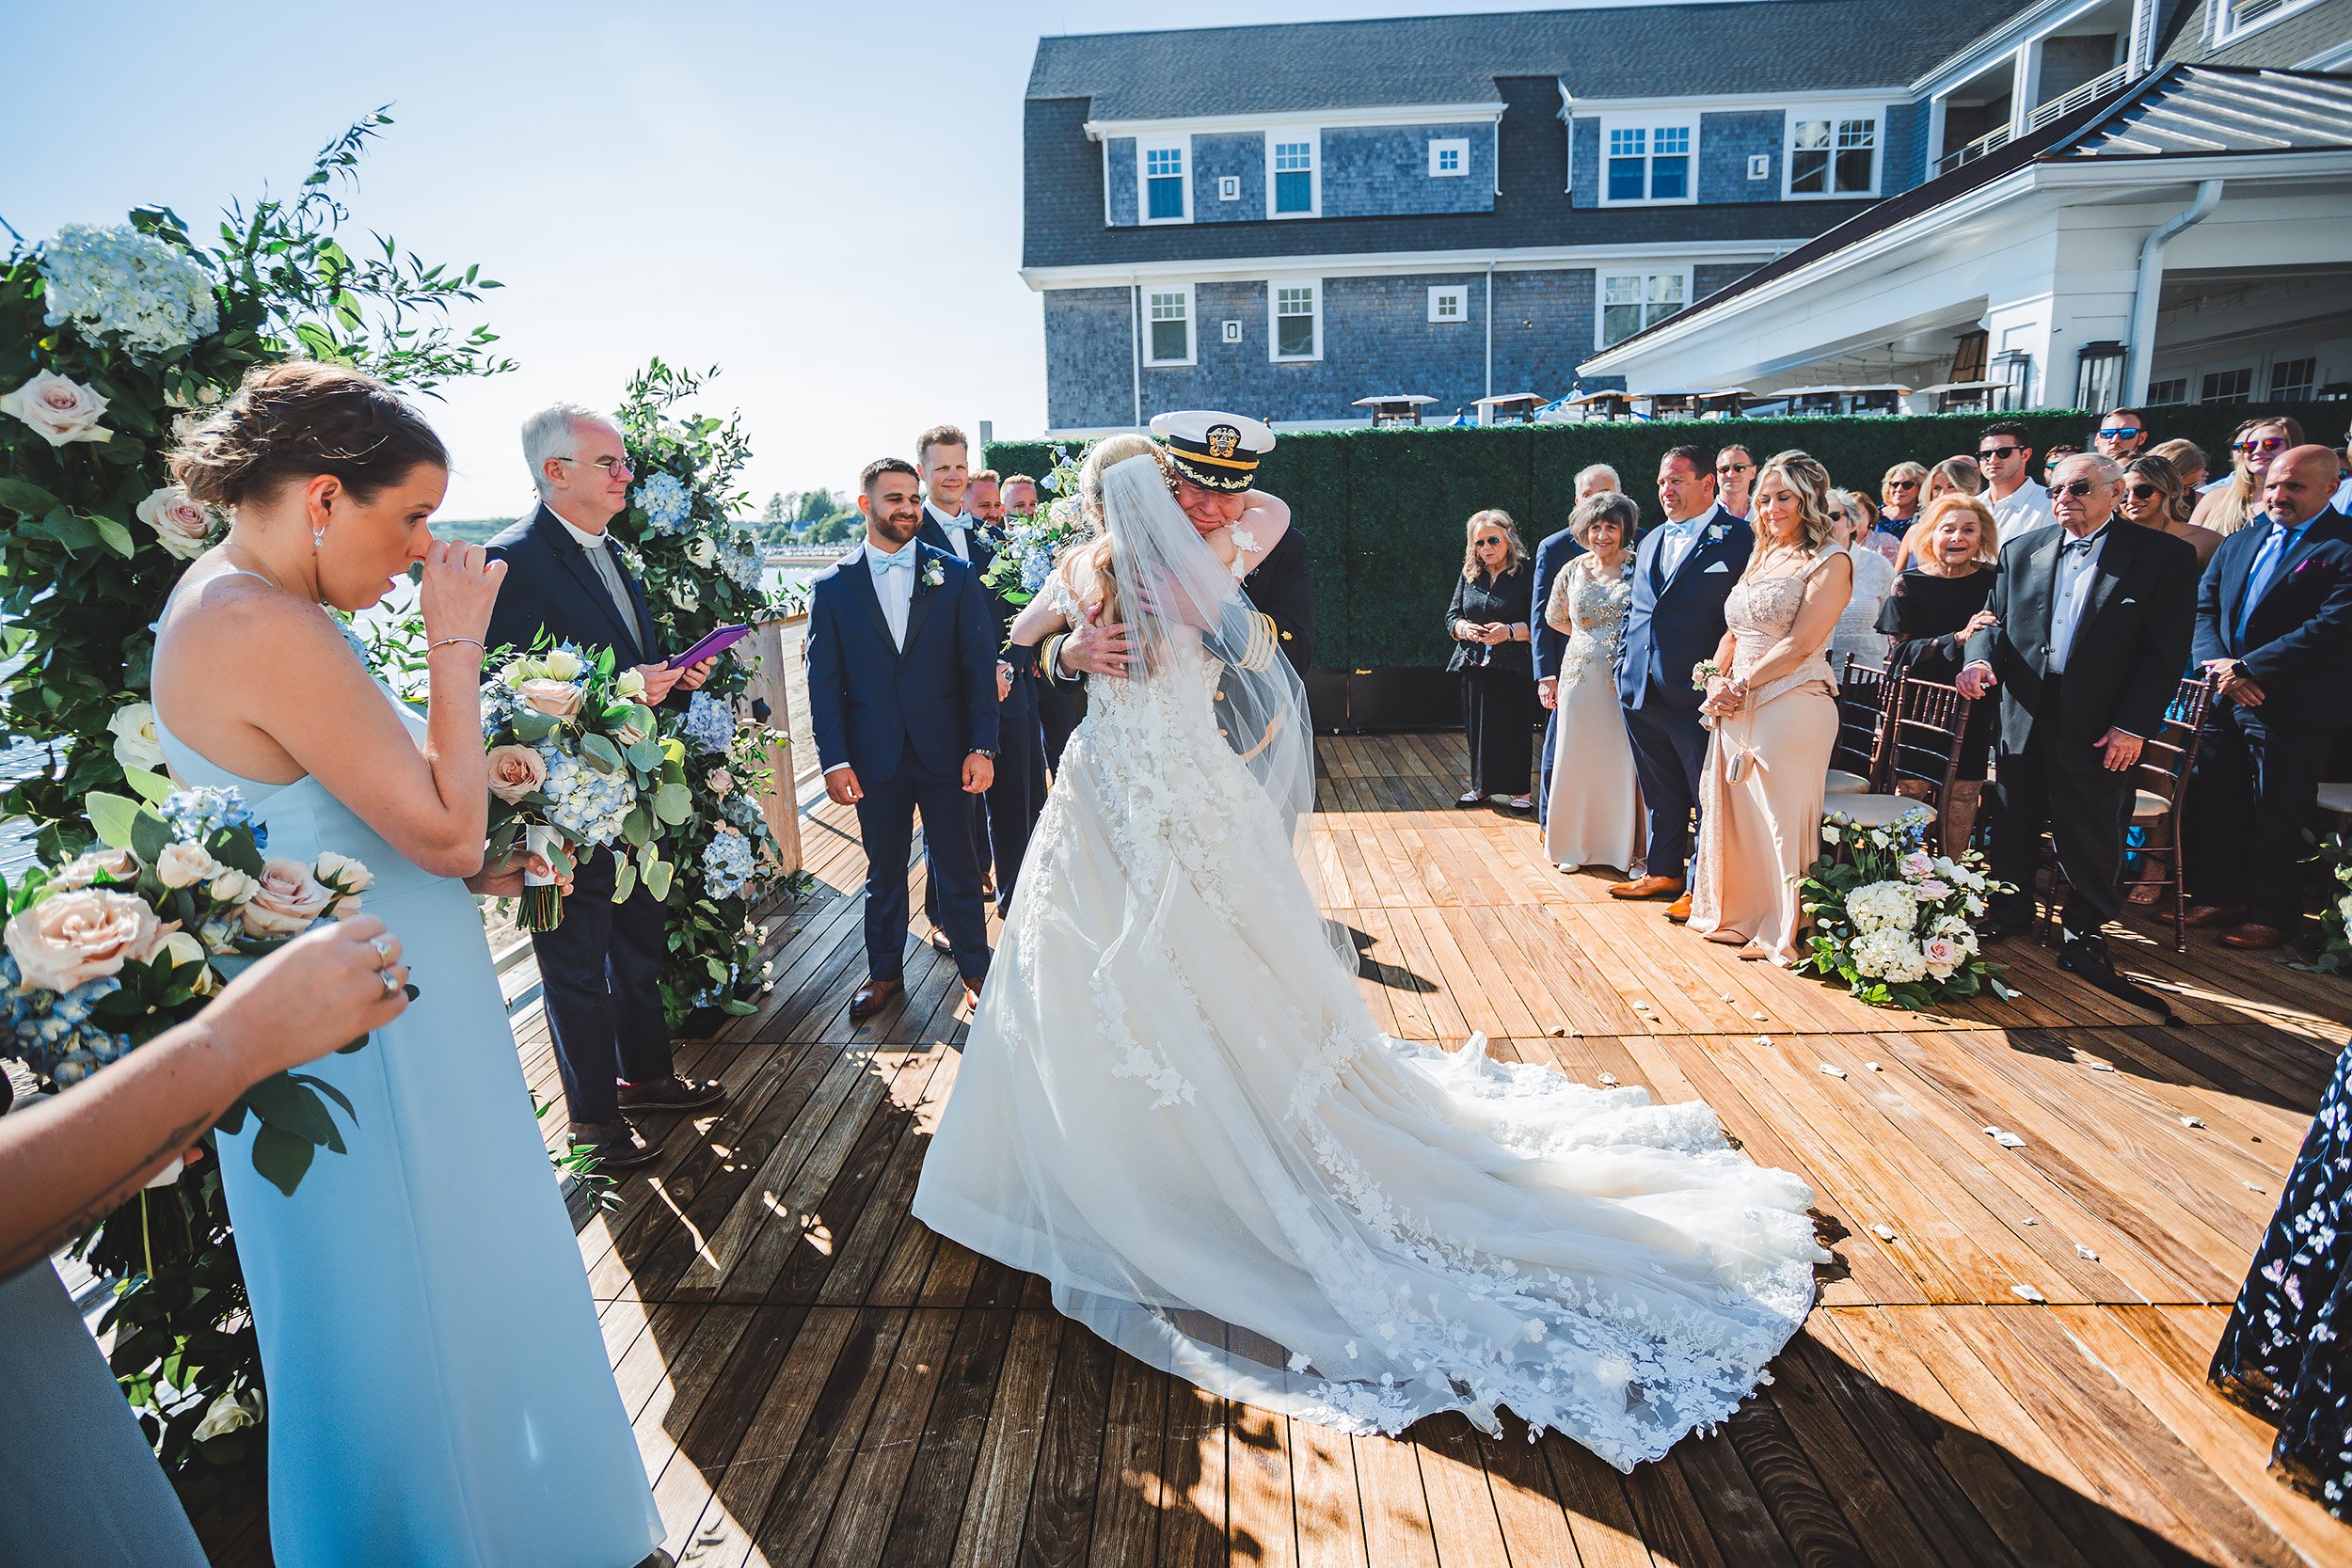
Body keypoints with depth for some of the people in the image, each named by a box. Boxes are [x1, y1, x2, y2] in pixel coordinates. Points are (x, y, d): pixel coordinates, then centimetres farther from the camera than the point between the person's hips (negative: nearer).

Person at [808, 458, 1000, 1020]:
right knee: (884, 869, 14)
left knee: (959, 866, 9)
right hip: (874, 757, 1)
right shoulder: (832, 586, 2)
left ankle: (974, 965, 27)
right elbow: (823, 680, 1)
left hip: (947, 753, 0)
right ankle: (884, 971, 32)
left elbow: (979, 665, -2)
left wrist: (981, 747, -9)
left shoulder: (955, 575, 1)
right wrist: (833, 759, -7)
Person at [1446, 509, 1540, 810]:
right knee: (1478, 727, 9)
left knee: (1514, 729, -2)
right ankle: (1481, 788, 23)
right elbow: (1451, 616, 13)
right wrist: (1464, 628, -8)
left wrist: (1509, 631, -21)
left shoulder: (1526, 574, -3)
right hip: (1474, 666, 5)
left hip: (1512, 667, -4)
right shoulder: (1469, 575, 12)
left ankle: (1520, 791, 11)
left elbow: (1536, 624, -6)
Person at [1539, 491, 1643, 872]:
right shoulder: (1572, 571, 6)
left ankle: (1627, 848, 14)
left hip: (1627, 679, -2)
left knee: (1625, 760, 1)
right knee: (1578, 758, 7)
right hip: (1581, 677, 2)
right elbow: (1553, 619, 21)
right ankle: (1576, 845, 21)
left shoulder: (1638, 566, -2)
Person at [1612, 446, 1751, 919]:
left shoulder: (1738, 538, -6)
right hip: (1642, 693, 7)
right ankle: (1663, 871, 31)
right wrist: (1624, 665, 12)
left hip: (1697, 695, -7)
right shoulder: (1650, 542, 17)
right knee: (1659, 792, 18)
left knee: (1707, 795, 4)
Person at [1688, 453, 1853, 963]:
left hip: (1791, 706, -7)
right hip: (1737, 707, 7)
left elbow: (1800, 645, -14)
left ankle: (1785, 934, 10)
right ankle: (1737, 916, 26)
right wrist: (1716, 681, 0)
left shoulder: (1830, 560, -4)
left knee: (1782, 821, -3)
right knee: (1735, 816, 11)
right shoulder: (1761, 557, 19)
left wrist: (1740, 685, -14)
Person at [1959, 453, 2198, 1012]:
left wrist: (2133, 725, -12)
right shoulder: (2020, 550, 9)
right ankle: (2009, 911, 32)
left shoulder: (2164, 556, -2)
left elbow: (2167, 651, -6)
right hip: (2023, 721, 3)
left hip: (2100, 732, -3)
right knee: (2014, 826, 14)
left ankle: (2083, 935, 23)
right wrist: (1979, 658, -13)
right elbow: (1995, 620, 10)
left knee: (2092, 841, 7)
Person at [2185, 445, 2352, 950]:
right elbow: (2203, 608, 9)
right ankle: (2221, 897, 27)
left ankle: (2270, 913, 19)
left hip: (2292, 710, -6)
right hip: (2223, 701, 6)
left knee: (2278, 818, 5)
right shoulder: (2238, 544, 13)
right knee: (2218, 807, 13)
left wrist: (2246, 668, -18)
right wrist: (2218, 663, -9)